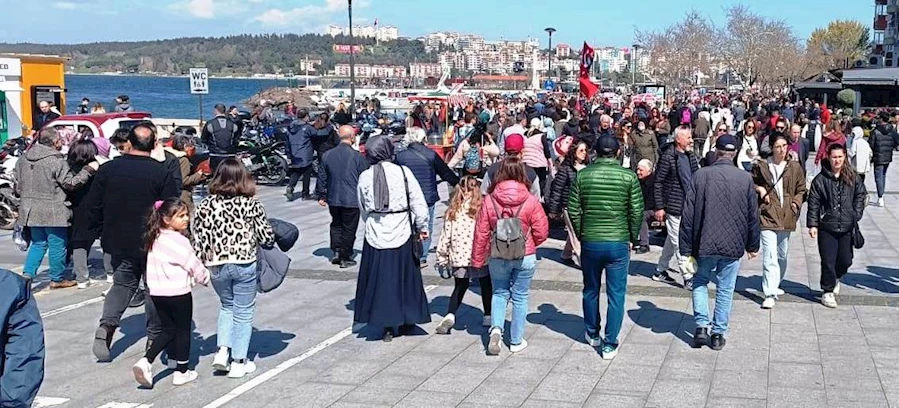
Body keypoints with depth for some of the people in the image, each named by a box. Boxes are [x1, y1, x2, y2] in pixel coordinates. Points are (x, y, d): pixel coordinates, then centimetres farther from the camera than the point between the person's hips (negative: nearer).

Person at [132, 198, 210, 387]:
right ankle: (181, 372, 15)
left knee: (168, 329, 17)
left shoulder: (154, 239, 8)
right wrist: (206, 278, 8)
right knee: (183, 330, 8)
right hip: (178, 292, -7)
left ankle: (146, 361, -1)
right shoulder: (178, 241, -17)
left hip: (157, 292, 7)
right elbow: (194, 265, -11)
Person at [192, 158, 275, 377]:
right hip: (245, 264, -3)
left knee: (227, 306, 25)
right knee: (243, 312, 10)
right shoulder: (251, 204, -7)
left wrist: (201, 262, 9)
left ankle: (222, 351, 11)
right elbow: (266, 236, -5)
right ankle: (239, 362, 13)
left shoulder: (206, 204, -2)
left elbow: (197, 235, -1)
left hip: (216, 266, 3)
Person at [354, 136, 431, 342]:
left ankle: (387, 327, 10)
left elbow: (363, 209, 8)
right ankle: (407, 321, 23)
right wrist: (422, 227, 3)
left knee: (380, 279, 9)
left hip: (375, 236, 1)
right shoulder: (403, 172, -6)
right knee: (404, 276, 13)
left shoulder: (365, 177, -1)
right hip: (401, 233, -1)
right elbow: (418, 203, -7)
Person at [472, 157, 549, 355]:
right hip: (525, 257, -1)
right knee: (520, 297, 13)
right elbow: (541, 232, -7)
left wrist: (477, 260, 6)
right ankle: (516, 341, 20)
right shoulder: (531, 201, -12)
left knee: (499, 293, 19)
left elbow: (481, 233, -5)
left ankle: (496, 328, -3)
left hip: (497, 257, 1)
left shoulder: (489, 200, -9)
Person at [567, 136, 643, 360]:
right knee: (616, 295, 6)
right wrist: (632, 238, 8)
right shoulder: (629, 176, -6)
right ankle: (610, 344, 7)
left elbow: (573, 210, -2)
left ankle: (593, 334, 34)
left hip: (590, 242, 2)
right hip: (618, 243, -2)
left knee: (590, 291, 19)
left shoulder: (582, 175, -3)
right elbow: (637, 212, -6)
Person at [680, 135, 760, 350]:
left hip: (705, 244, 0)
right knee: (725, 289, 12)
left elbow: (688, 215, -7)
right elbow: (753, 216, 3)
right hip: (733, 244, 1)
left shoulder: (701, 176, -8)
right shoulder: (745, 178, -5)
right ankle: (718, 334, 16)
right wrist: (752, 246, 16)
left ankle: (701, 326, 8)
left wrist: (686, 248, 0)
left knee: (700, 282, 19)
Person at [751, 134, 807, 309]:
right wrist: (759, 189, -7)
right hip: (767, 214, -3)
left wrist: (796, 202, -4)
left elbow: (802, 189, 13)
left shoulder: (795, 167, 3)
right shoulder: (761, 166, -2)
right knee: (769, 255, -13)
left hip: (786, 216, 3)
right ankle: (770, 294, -13)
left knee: (782, 254, 18)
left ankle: (775, 285, 39)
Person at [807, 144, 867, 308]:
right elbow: (813, 203, -3)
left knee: (845, 260, 8)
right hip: (827, 227, -3)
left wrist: (856, 214, 5)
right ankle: (828, 292, 14)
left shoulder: (852, 178, 3)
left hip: (847, 227, 3)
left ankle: (836, 278, 40)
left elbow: (861, 194, 15)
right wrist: (812, 224, -7)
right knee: (828, 262, -1)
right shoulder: (820, 180, -5)